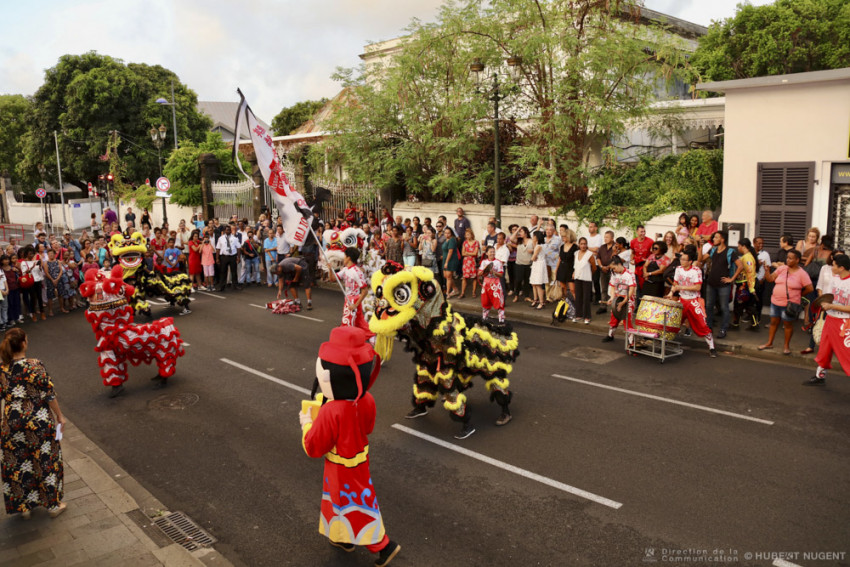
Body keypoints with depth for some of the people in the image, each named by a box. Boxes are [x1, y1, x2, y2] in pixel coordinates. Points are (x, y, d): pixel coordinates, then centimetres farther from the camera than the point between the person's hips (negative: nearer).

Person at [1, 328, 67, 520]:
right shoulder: (35, 366, -17)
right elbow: (49, 394, -13)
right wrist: (60, 416, -1)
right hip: (40, 423, -3)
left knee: (18, 465, 18)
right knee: (46, 461, 12)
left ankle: (24, 506, 30)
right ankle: (53, 505, 24)